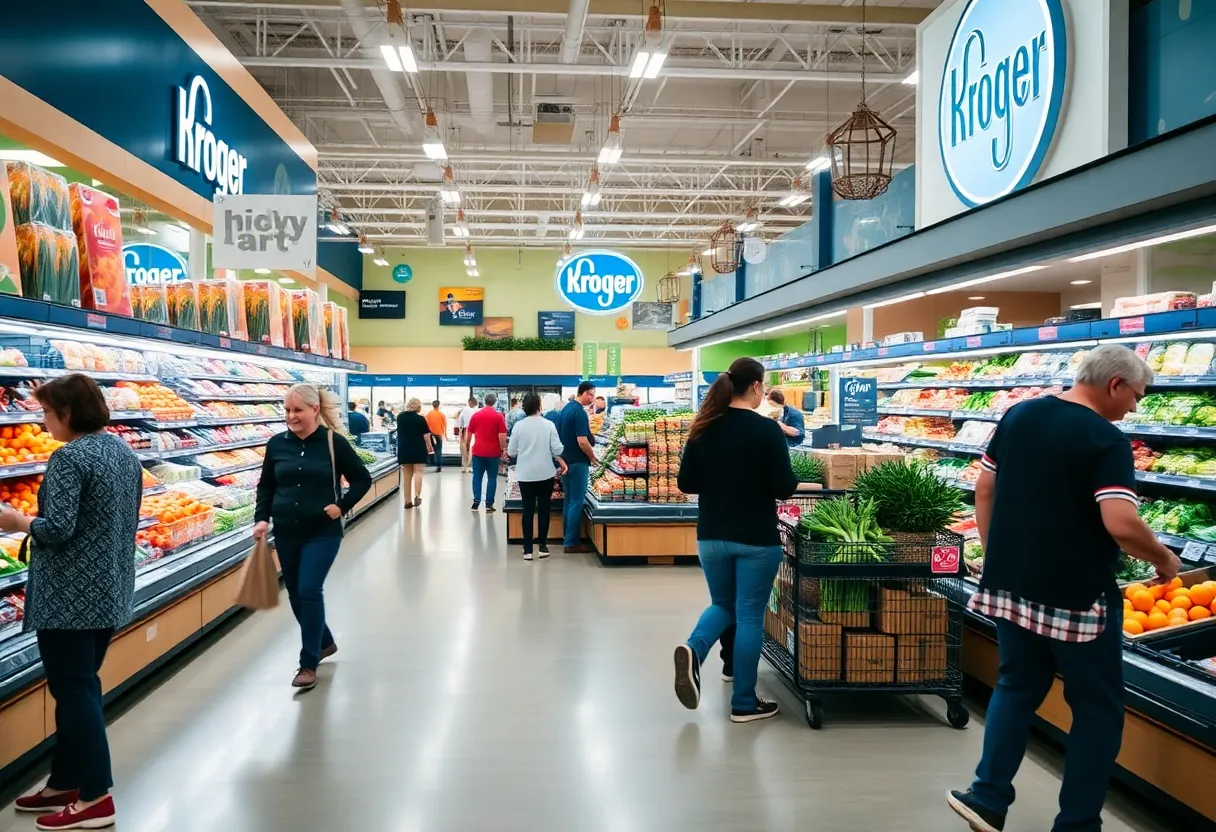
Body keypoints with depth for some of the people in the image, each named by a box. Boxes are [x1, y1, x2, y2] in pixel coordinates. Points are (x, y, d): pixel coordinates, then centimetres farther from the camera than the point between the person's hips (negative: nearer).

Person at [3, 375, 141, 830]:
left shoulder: (69, 458, -17)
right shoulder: (124, 451, 9)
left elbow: (58, 529, -23)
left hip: (69, 594, -9)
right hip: (110, 589, 9)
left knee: (74, 689, 0)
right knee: (80, 684, 17)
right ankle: (66, 782, 29)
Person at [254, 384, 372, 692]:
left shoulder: (334, 442, -8)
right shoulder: (277, 444, 2)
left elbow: (363, 480, 0)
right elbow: (266, 486, 11)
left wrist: (342, 506, -11)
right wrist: (261, 518, -2)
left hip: (322, 532, -5)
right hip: (286, 533, 5)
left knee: (309, 591, -11)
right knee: (296, 595, 12)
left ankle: (308, 664, 2)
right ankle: (325, 642, 36)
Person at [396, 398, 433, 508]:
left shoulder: (400, 417, 7)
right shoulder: (420, 418, -8)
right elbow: (426, 436, -10)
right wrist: (428, 447, 5)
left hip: (403, 449, 4)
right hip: (418, 449, -4)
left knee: (406, 475, 8)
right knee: (418, 472, -1)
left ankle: (408, 500, 8)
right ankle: (417, 496, -18)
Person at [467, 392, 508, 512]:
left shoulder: (476, 415, 4)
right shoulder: (499, 416, -5)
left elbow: (469, 434, 10)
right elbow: (502, 436, -11)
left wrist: (468, 447, 22)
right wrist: (503, 450, -2)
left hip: (478, 451, 2)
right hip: (493, 452, -2)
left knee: (477, 477, 11)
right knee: (492, 478, 5)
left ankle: (476, 502, 7)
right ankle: (489, 505, 5)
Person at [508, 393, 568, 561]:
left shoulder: (519, 426, -5)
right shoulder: (548, 425, -6)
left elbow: (511, 451, 1)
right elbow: (556, 449, -6)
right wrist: (562, 462, 13)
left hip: (525, 475, 0)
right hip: (545, 473, 0)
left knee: (528, 510, 5)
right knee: (544, 509, 11)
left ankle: (527, 549, 6)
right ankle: (542, 545, 13)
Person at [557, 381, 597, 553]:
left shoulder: (566, 408, 10)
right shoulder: (580, 412, -18)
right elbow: (582, 442, -23)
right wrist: (592, 457, -7)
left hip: (566, 460, 9)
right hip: (577, 462, -9)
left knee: (568, 500, 14)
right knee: (577, 502, -4)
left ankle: (567, 538, 19)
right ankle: (572, 542, -1)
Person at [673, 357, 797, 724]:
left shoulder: (704, 429, 1)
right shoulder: (766, 430, -13)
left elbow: (685, 483, 5)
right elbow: (783, 488, -14)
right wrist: (775, 481, 7)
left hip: (711, 536, 5)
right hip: (757, 539, -4)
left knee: (722, 605, 22)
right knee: (749, 615, 7)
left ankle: (694, 648, -7)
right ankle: (744, 703, 14)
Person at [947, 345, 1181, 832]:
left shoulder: (1018, 416, 5)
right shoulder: (1107, 440, -15)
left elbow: (983, 490, 9)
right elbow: (1121, 524, -25)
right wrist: (1163, 559, -5)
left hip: (1011, 584, 6)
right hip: (1077, 595, -6)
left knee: (1016, 688, 19)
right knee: (1097, 709, 11)